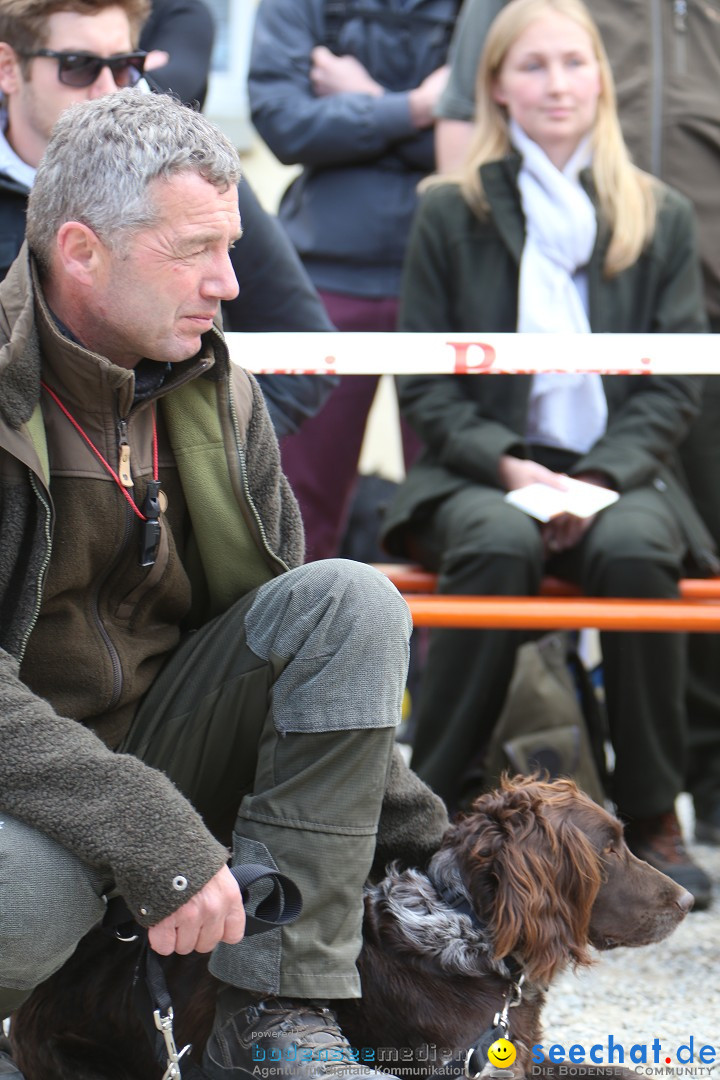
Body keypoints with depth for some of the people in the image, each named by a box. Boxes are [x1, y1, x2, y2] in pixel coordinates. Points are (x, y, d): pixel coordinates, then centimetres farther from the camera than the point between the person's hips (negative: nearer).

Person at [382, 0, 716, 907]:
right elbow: (424, 385, 4)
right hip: (481, 472, -1)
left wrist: (601, 476, -12)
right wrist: (506, 464, -13)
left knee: (634, 549, -35)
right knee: (500, 544, -37)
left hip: (619, 472, 1)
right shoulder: (451, 215, 6)